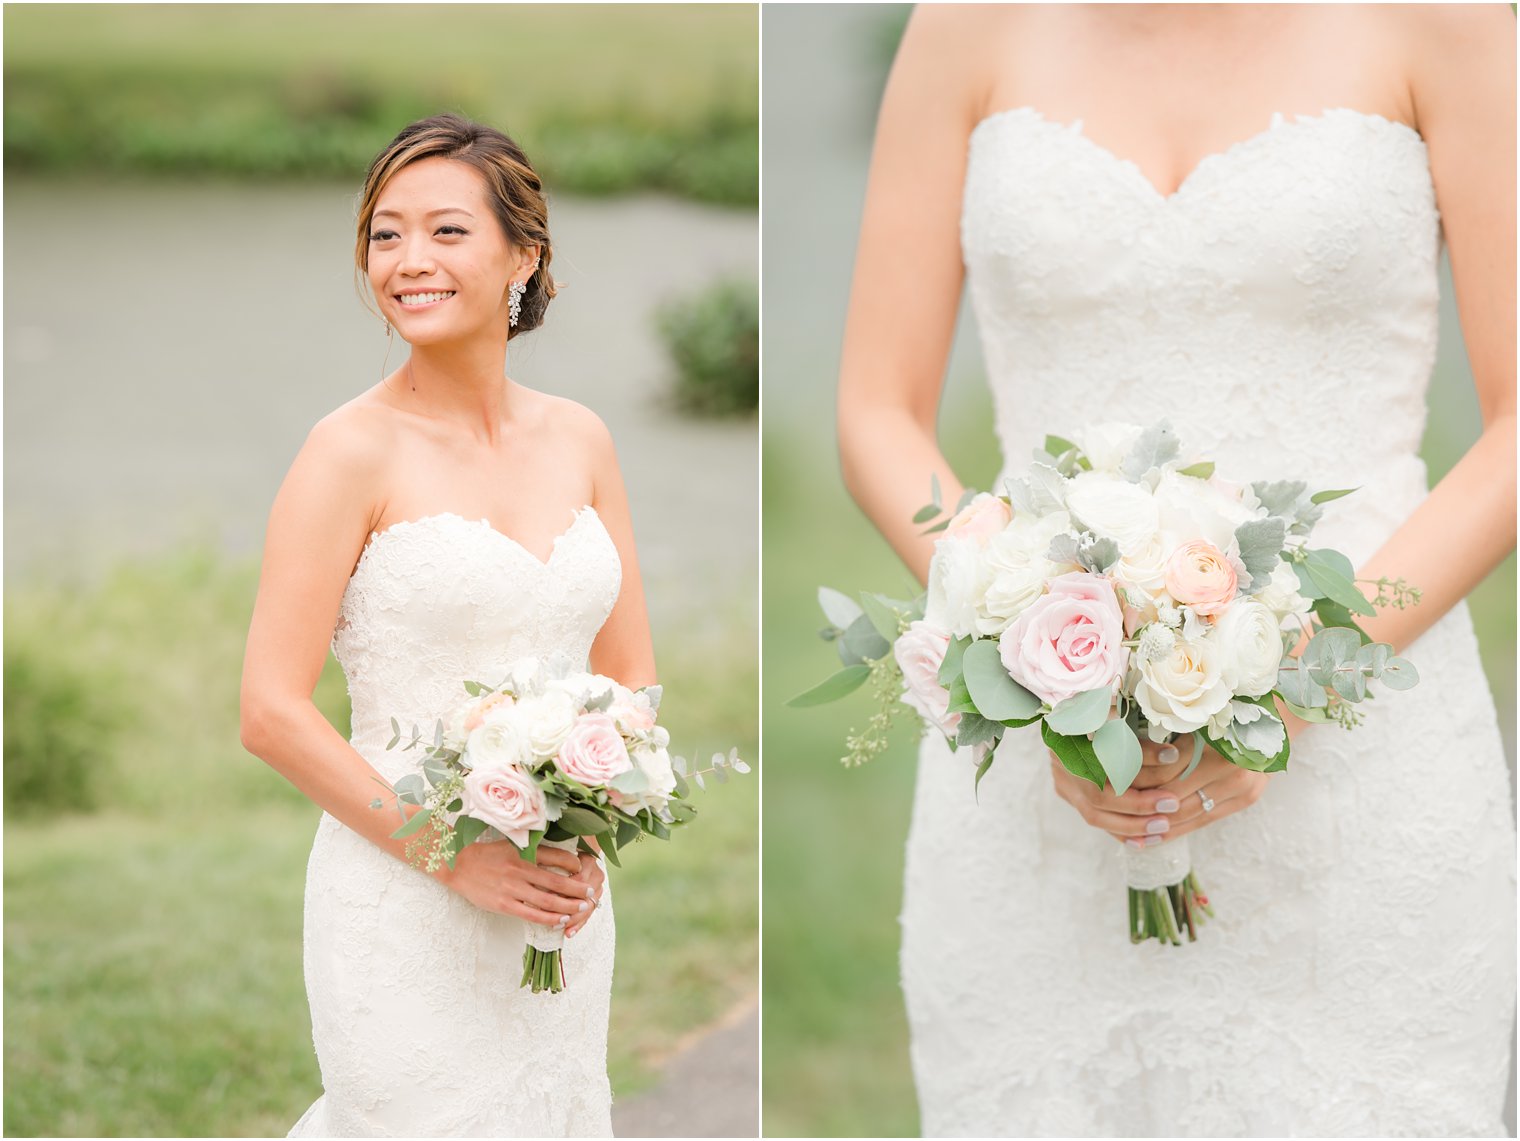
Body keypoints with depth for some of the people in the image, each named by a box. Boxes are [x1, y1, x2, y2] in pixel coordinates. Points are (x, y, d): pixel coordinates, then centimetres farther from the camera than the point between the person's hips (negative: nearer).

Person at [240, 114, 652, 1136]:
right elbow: (272, 714, -13)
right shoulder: (355, 450, -9)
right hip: (406, 906, -5)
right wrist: (459, 857, -16)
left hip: (564, 906, 5)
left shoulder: (579, 440, 6)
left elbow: (632, 679, 10)